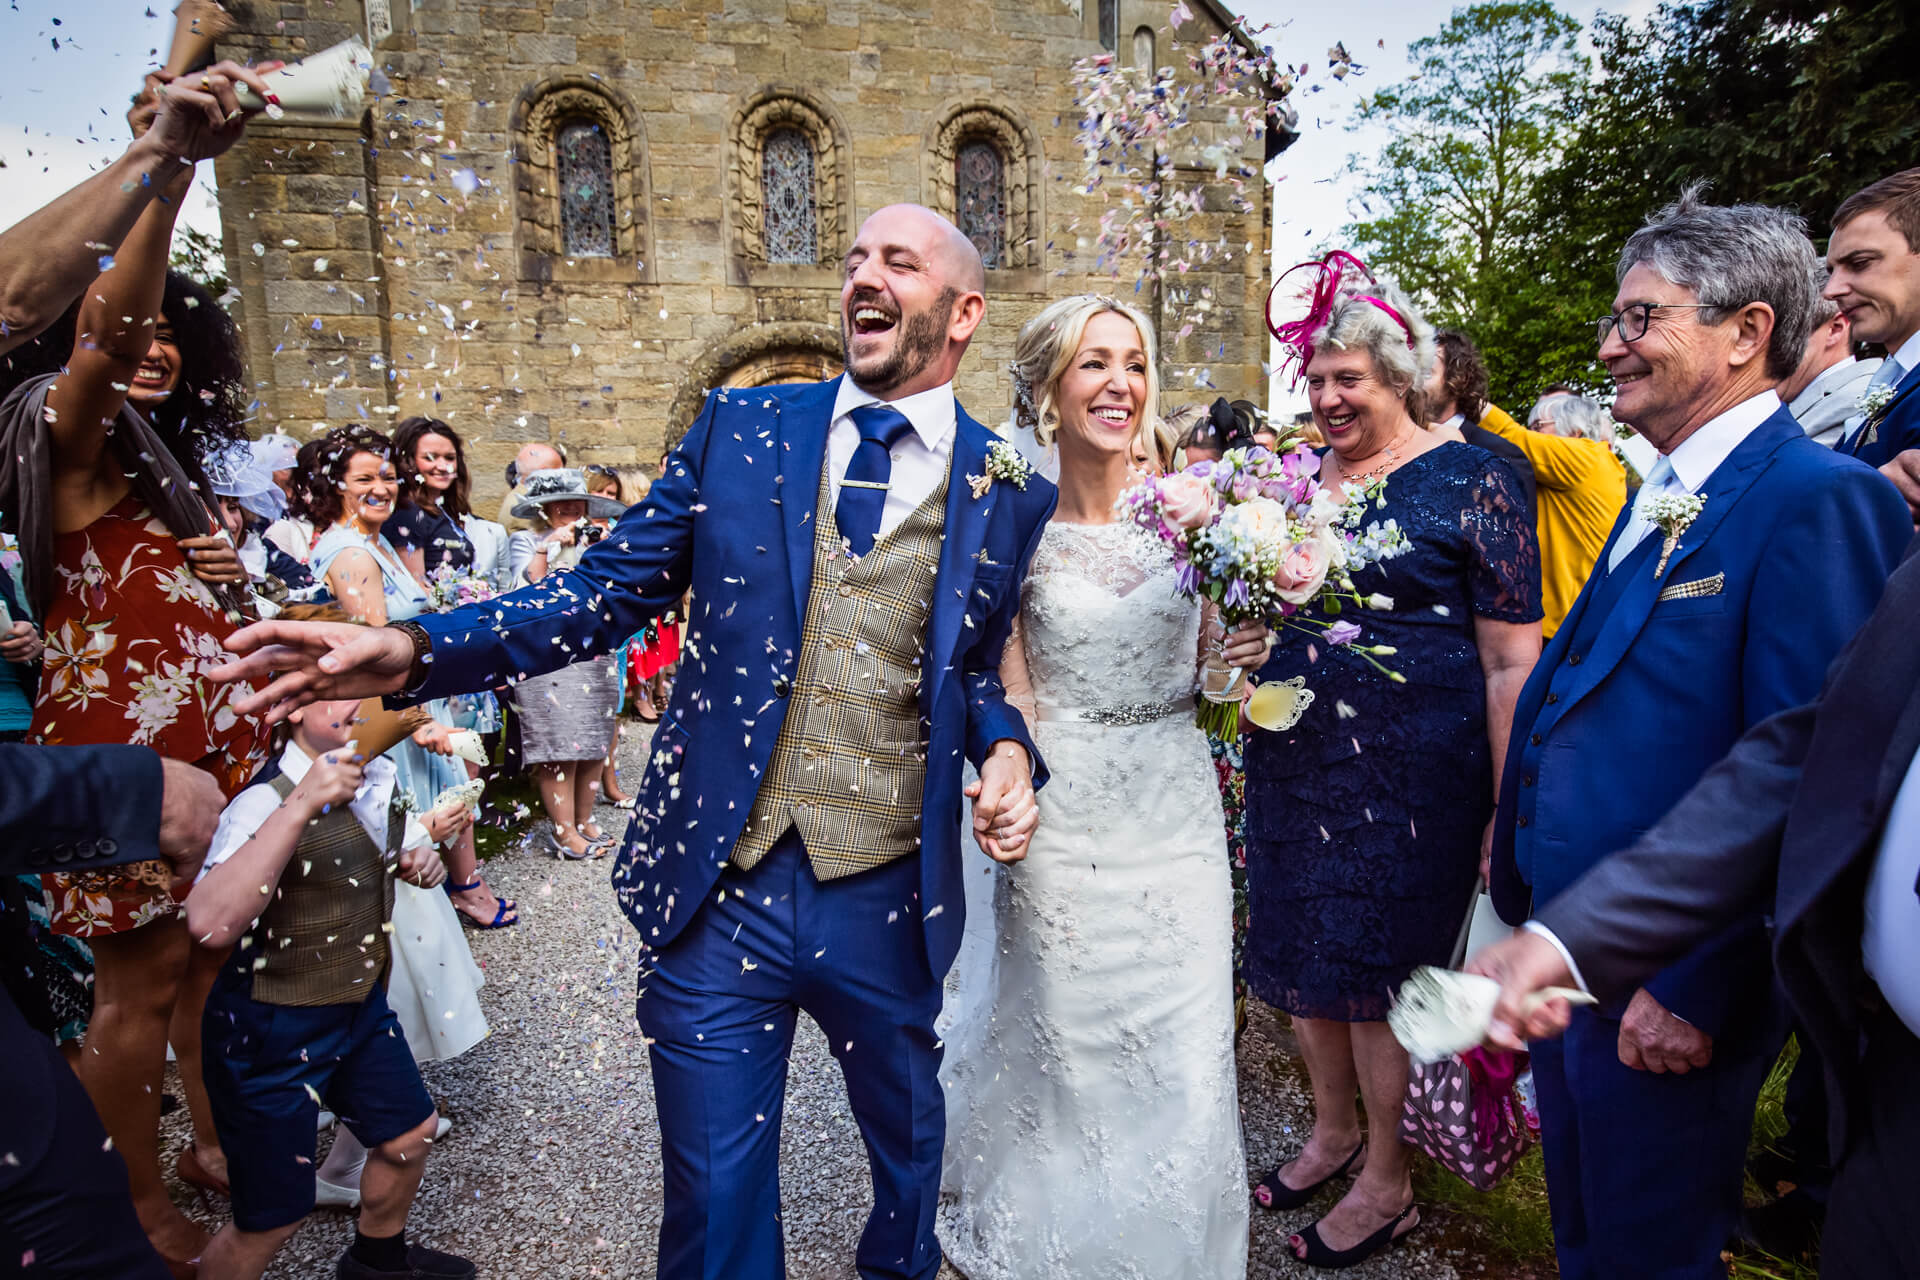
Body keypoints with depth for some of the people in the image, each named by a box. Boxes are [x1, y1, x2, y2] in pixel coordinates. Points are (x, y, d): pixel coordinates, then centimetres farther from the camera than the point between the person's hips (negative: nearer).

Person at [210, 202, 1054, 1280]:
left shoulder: (1014, 493, -1)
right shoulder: (740, 429, 2)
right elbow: (610, 590, 1)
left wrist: (1008, 751, -12)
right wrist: (412, 651, -10)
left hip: (890, 904, 1)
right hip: (717, 886, 0)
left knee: (908, 1153, 25)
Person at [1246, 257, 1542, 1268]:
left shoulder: (1469, 480, -8)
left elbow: (1511, 661, -10)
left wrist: (1508, 812, -15)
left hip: (1408, 769, -5)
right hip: (1294, 762, 6)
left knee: (1382, 966, 7)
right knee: (1304, 952, 16)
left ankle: (1388, 1183, 31)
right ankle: (1333, 1131, 41)